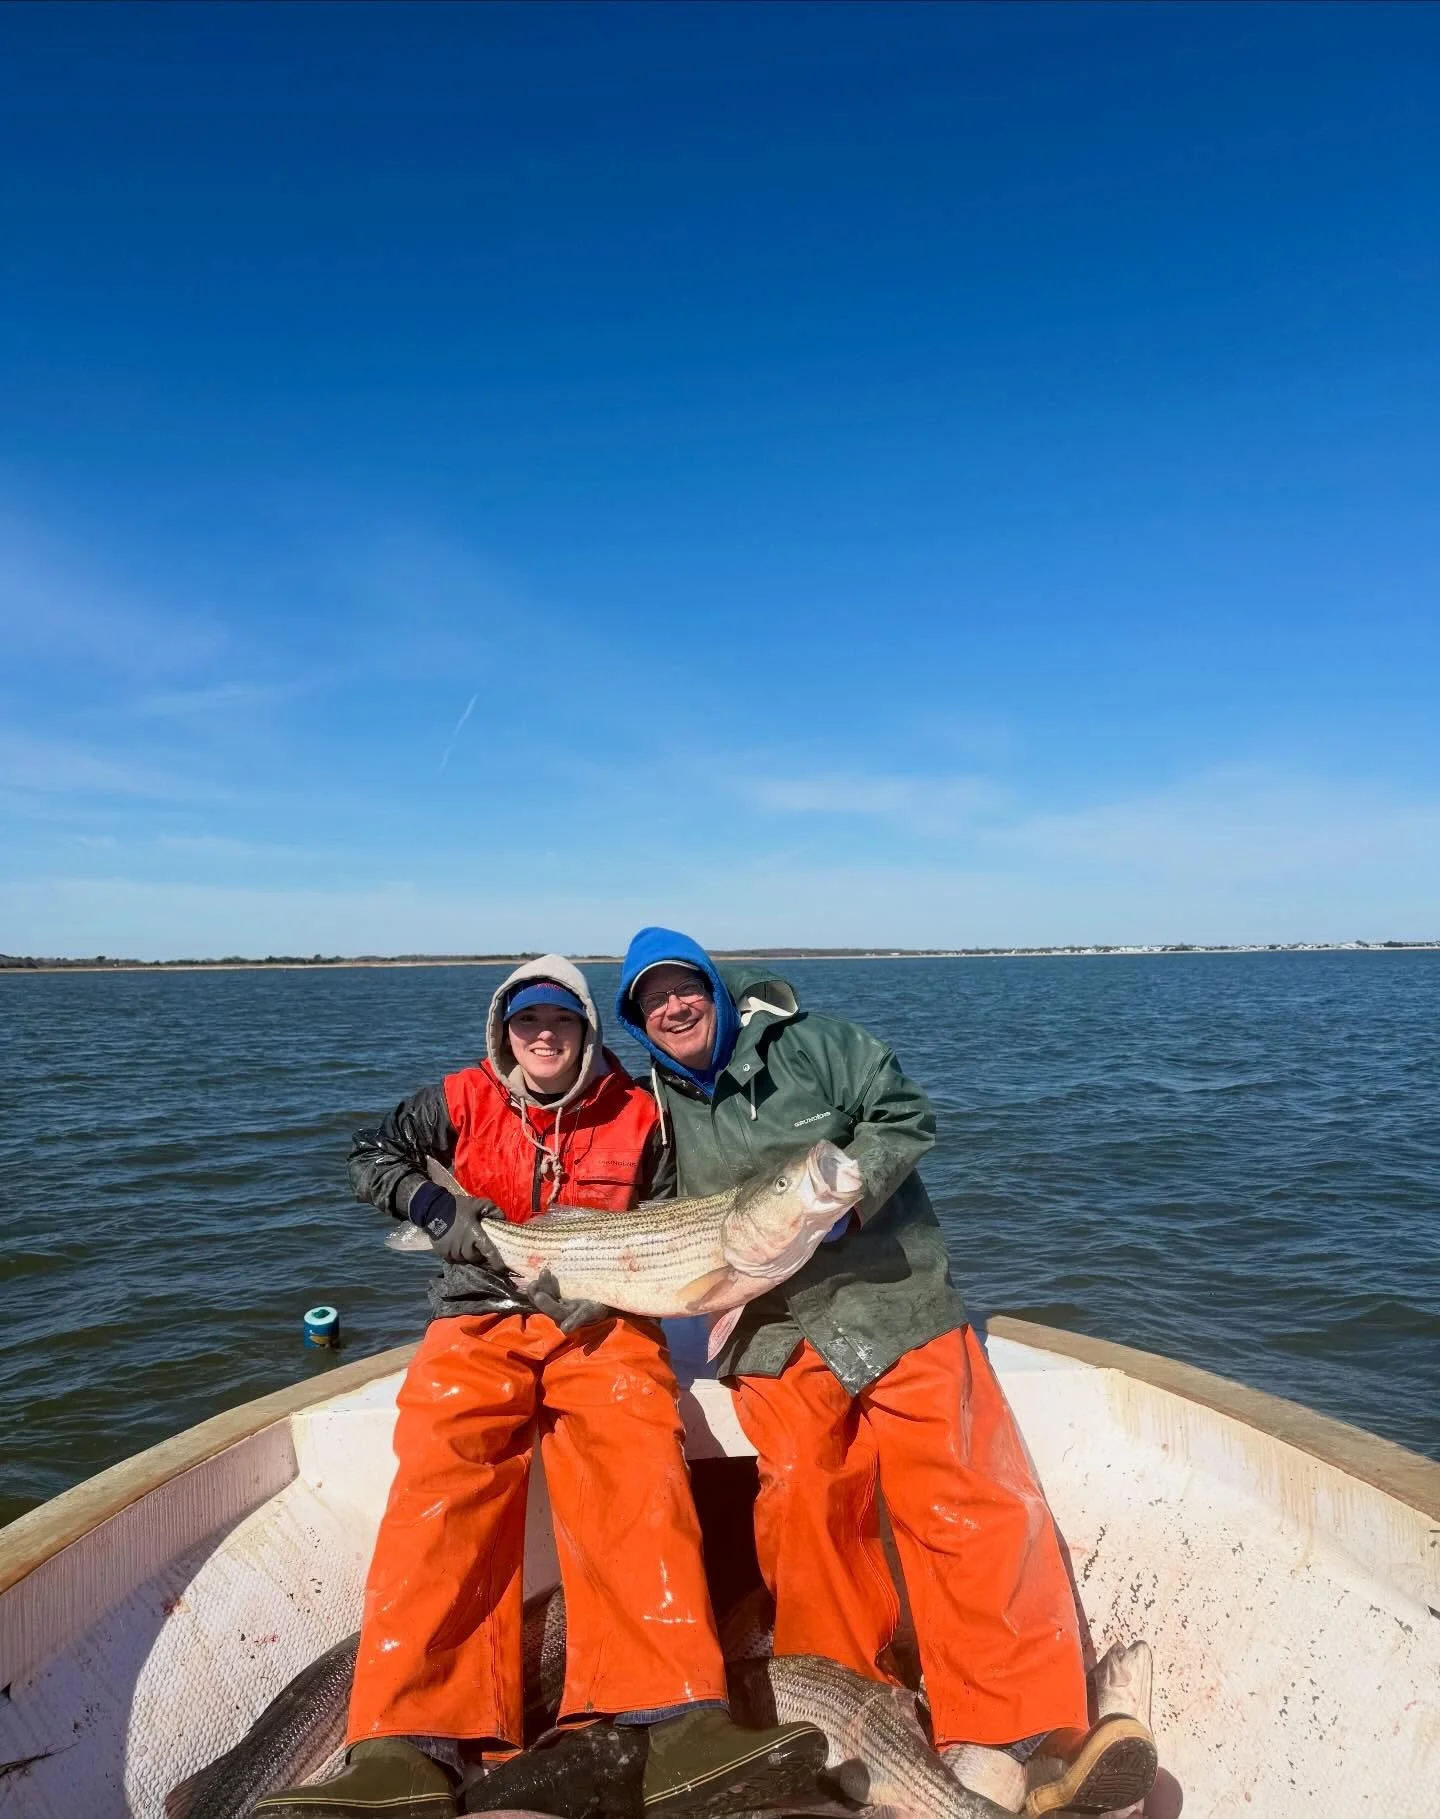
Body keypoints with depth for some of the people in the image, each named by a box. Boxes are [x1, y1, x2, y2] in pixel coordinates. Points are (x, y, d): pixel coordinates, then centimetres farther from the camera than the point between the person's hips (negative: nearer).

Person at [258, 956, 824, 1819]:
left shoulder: (637, 1114, 6)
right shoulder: (466, 1099, 8)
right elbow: (369, 1155, 12)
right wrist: (438, 1207, -5)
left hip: (603, 1324, 0)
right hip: (481, 1321, 1)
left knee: (642, 1473, -27)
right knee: (441, 1486, -26)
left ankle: (680, 1722, -37)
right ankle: (407, 1747, -32)